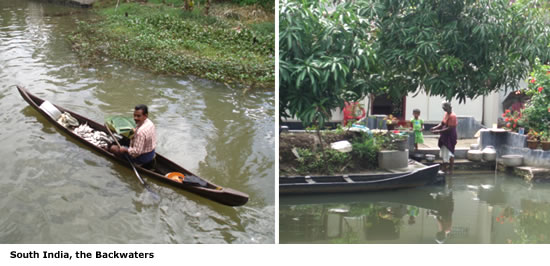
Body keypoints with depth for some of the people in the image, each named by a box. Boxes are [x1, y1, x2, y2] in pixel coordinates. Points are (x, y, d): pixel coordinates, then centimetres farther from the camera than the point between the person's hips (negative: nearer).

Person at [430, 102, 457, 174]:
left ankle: (450, 169, 2)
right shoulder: (446, 114, 8)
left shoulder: (452, 116, -20)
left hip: (450, 137, -9)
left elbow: (449, 128, -24)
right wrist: (435, 128, -3)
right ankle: (444, 167, 27)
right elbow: (442, 124, 13)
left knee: (449, 153, -4)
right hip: (445, 136, 9)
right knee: (444, 152, 16)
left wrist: (439, 131, -24)